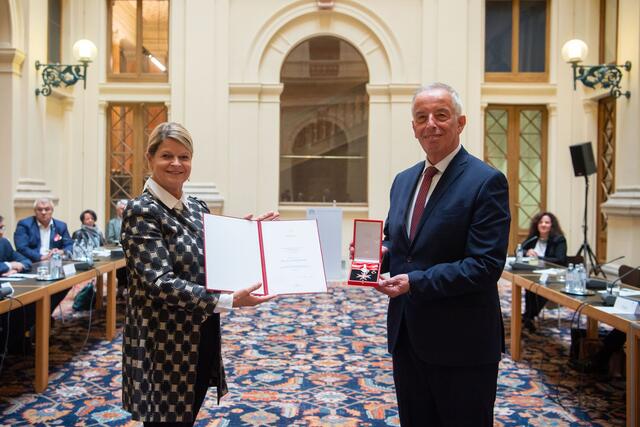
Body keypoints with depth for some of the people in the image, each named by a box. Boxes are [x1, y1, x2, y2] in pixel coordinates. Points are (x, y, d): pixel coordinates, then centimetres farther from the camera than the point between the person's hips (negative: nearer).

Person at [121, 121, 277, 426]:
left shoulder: (197, 208, 8)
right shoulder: (142, 212, -15)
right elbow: (159, 282, -24)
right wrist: (229, 301, -29)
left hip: (201, 338, 7)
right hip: (165, 345, -7)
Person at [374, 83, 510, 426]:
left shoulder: (486, 182, -12)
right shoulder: (403, 180, 10)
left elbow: (486, 265, -19)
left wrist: (416, 282, -23)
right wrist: (381, 253, -5)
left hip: (461, 342, -6)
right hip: (406, 335, 7)